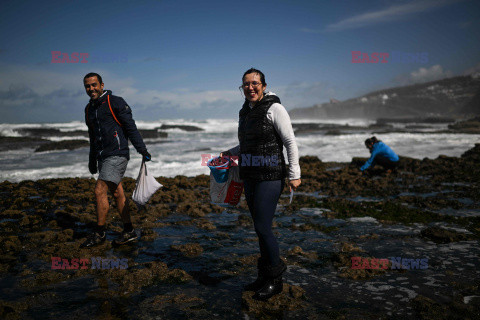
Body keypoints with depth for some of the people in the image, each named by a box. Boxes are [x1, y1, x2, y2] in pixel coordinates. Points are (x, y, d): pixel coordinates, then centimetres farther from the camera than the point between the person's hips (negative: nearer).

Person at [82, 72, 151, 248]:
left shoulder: (115, 102, -7)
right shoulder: (89, 108, 15)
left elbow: (131, 128, -9)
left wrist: (143, 151, -12)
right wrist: (92, 160, 27)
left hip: (117, 155, -7)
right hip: (103, 157, 7)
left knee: (100, 191, -11)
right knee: (117, 193, 9)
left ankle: (99, 233, 1)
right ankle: (129, 232, 16)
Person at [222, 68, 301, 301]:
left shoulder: (274, 108, -10)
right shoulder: (245, 112, 12)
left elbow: (291, 143, -10)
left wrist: (294, 174, -13)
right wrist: (230, 153, 20)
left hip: (270, 177, -7)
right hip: (250, 177, 7)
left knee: (262, 227, -8)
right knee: (260, 227, 12)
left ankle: (275, 279, 11)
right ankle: (265, 277, 24)